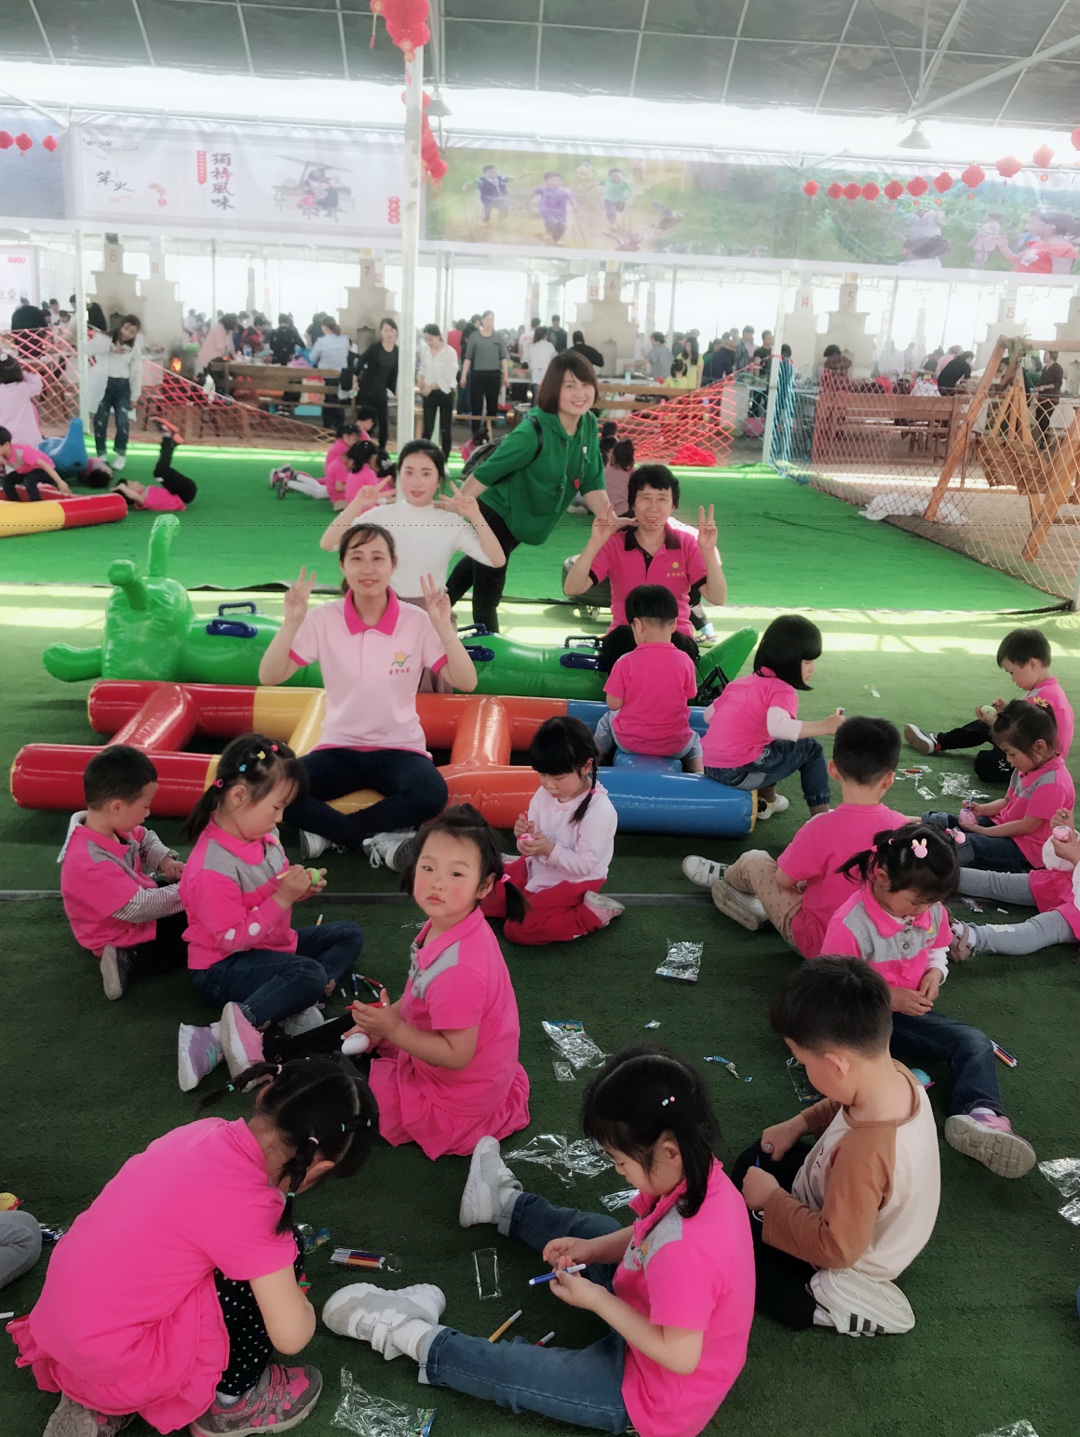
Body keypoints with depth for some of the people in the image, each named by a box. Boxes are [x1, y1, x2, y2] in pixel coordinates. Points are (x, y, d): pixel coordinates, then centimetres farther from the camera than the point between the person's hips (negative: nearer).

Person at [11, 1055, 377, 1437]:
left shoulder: (207, 1131, -4)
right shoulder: (249, 1204, -25)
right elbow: (291, 1336, -20)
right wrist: (301, 1304, 3)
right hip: (115, 1361, -8)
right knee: (280, 1260, -6)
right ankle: (231, 1401, 12)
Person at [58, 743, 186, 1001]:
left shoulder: (111, 826, -13)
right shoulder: (91, 864, -40)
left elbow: (145, 839, 10)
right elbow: (140, 908, -36)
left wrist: (164, 860, -8)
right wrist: (183, 893, -23)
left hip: (139, 901, 9)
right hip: (126, 939, -9)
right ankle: (130, 960, -11)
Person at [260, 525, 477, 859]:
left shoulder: (417, 621, -6)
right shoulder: (324, 619, -4)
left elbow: (467, 683, -13)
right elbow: (269, 677, -9)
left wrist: (444, 627, -24)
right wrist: (291, 623, -21)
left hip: (399, 749, -1)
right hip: (339, 748, 1)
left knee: (430, 793, -35)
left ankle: (327, 831, -15)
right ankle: (380, 839, -16)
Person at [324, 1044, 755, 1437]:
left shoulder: (684, 1250, -43)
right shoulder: (703, 1174, -17)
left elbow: (680, 1356, -32)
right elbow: (651, 1234, 3)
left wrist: (596, 1299, -24)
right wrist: (591, 1249, -7)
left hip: (654, 1396, -8)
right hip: (667, 1316, 8)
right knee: (592, 1227, 25)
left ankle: (415, 1338, 23)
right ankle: (507, 1206, 51)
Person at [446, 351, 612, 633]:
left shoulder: (589, 425, -10)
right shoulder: (533, 432, -32)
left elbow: (591, 484, -3)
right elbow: (483, 475, -27)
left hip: (522, 522, 8)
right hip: (495, 516, -8)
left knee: (477, 566, 29)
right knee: (487, 598, -4)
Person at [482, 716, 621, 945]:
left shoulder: (599, 810, -25)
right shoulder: (544, 795, -6)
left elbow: (584, 864, -23)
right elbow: (535, 849, 0)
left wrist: (549, 849, -35)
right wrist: (524, 836, -23)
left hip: (575, 882, -7)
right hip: (539, 868, 7)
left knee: (518, 929, -19)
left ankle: (591, 914, -7)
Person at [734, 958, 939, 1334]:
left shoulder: (865, 1151, -45)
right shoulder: (897, 1076, -21)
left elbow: (837, 1247, -32)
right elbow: (842, 1105, 5)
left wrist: (771, 1200, -22)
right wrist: (799, 1124, -3)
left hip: (847, 1261, -8)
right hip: (861, 1215, 9)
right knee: (754, 1162, 22)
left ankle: (832, 1303, -3)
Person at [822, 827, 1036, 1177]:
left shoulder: (932, 911, -2)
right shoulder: (849, 925, -22)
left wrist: (935, 972, -5)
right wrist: (888, 998, -21)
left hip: (911, 1012, 6)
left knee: (976, 1043, -16)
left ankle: (981, 1113, -39)